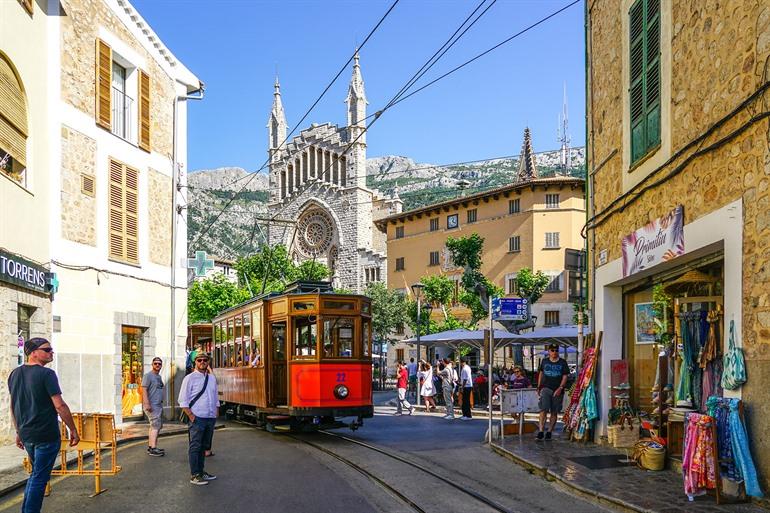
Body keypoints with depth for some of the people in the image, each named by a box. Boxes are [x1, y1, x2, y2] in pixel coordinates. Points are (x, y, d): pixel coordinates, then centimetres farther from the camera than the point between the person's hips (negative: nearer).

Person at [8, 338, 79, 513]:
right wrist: (73, 430, -10)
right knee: (39, 477, 2)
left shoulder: (15, 374, 8)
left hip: (26, 434, 7)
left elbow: (13, 407, 15)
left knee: (35, 473, 22)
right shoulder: (46, 374, -15)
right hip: (46, 435, -7)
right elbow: (59, 405, -17)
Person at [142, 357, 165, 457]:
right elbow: (144, 390, -17)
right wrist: (147, 404, -25)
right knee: (156, 426, -14)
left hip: (159, 405, 10)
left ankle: (150, 447, 18)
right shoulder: (148, 376, -10)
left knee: (157, 426, 12)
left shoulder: (159, 376, 18)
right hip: (152, 406, -10)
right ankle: (153, 449, -16)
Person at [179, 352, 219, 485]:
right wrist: (191, 416, -12)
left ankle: (201, 472, 23)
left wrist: (216, 414, 11)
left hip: (211, 418, 6)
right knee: (195, 447, -3)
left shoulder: (212, 378, 13)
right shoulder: (190, 378, -5)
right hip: (197, 418, -6)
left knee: (203, 446, 14)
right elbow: (183, 400, -8)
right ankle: (194, 475, 2)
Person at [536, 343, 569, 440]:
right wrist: (539, 387, 17)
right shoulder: (544, 361, 11)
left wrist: (560, 388, -12)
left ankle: (549, 432, 12)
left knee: (554, 412, 3)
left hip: (558, 390, 0)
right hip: (546, 388, 0)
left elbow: (565, 376, 0)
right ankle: (540, 431, -17)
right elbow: (541, 373, 21)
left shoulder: (562, 362, 4)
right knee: (543, 410, -14)